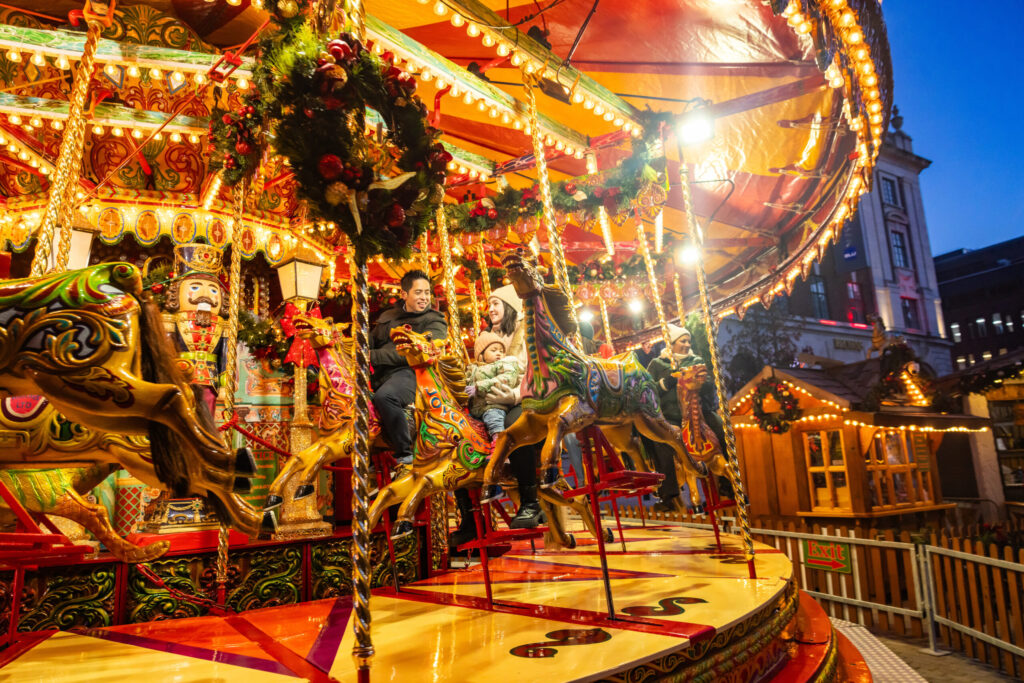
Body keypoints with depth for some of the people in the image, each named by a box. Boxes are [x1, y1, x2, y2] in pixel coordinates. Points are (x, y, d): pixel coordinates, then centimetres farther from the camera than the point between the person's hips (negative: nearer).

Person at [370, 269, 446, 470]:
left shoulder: (435, 322, 6)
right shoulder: (387, 317, 26)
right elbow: (371, 342, 24)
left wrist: (372, 356, -15)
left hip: (411, 373, -6)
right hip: (381, 373, 6)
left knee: (384, 396, -36)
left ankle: (405, 454, -22)